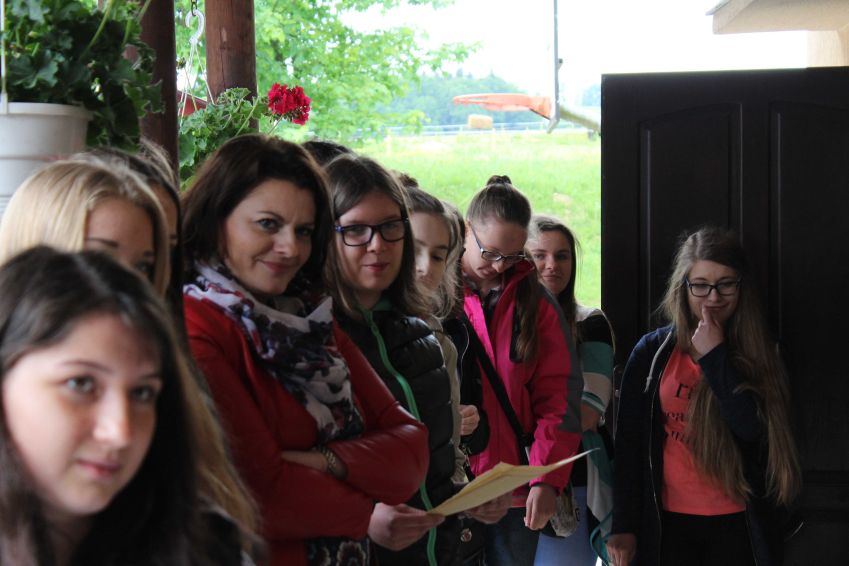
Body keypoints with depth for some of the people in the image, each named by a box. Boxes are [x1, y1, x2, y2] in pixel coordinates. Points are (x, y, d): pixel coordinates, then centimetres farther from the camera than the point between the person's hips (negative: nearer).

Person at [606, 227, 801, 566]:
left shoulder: (756, 355, 1)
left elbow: (754, 429, -14)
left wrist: (715, 357, -15)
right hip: (669, 521, 0)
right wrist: (624, 525, -3)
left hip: (737, 524, 0)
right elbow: (629, 442, 0)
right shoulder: (652, 352, -1)